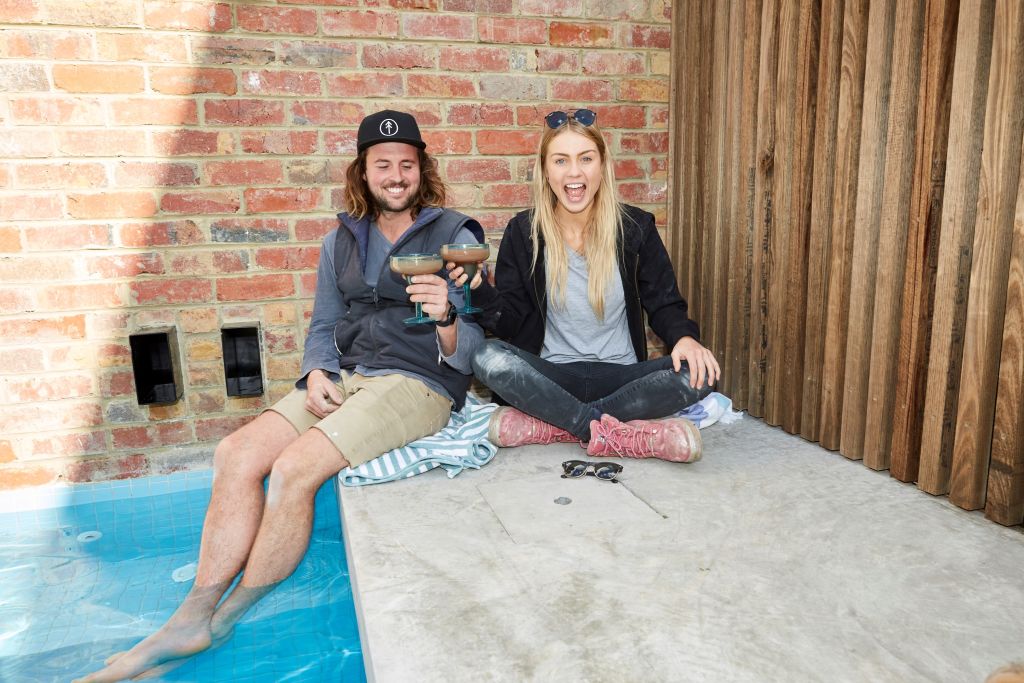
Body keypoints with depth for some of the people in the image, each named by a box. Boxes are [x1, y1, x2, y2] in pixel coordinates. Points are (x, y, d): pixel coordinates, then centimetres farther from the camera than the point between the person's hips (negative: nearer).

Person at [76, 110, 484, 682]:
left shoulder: (454, 236, -2)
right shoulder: (342, 241, 14)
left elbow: (470, 352, -6)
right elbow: (322, 327, 18)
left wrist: (446, 316, -29)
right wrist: (316, 374, -3)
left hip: (420, 383, -6)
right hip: (346, 378, 6)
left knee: (293, 469, -24)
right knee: (236, 456, -14)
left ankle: (223, 624, -2)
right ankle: (192, 619, -4)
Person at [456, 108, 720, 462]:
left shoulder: (635, 227, 0)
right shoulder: (524, 231, 0)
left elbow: (664, 304, 5)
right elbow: (511, 320, -1)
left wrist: (685, 337, -18)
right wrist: (479, 290, -22)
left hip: (621, 375, 1)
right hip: (552, 376, 0)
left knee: (698, 375, -27)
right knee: (488, 358, -30)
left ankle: (551, 425, -23)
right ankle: (624, 436, -27)